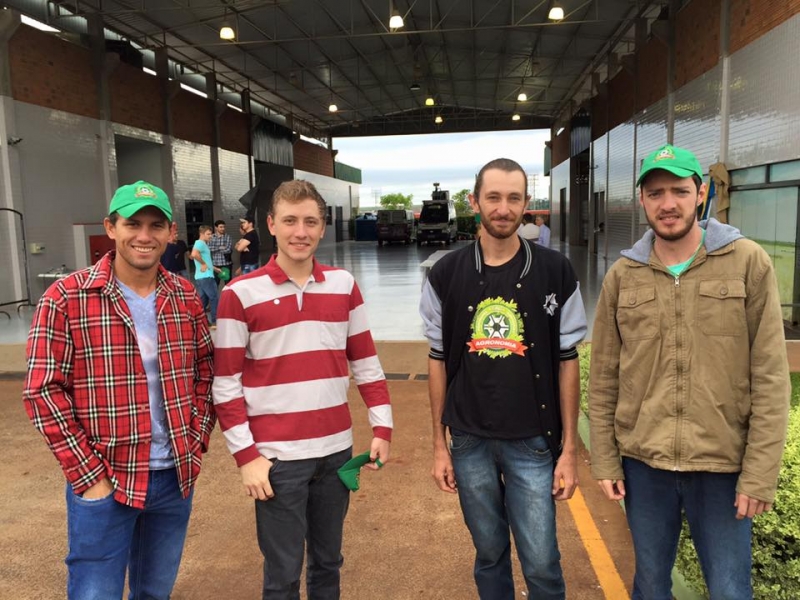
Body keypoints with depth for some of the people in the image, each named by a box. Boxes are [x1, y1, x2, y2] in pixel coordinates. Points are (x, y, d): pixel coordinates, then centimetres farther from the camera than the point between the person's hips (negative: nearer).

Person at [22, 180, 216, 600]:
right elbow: (43, 391, -11)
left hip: (176, 477, 4)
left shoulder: (186, 297, 2)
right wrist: (88, 474, -12)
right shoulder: (67, 298, -11)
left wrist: (196, 444, 1)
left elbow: (206, 370, 10)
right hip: (104, 482, -4)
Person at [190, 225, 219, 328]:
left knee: (203, 300, 13)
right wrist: (203, 263, -20)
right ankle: (214, 322, 2)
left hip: (200, 277, 10)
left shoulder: (203, 244, 19)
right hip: (205, 276, -10)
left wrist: (213, 268, 26)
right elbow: (194, 254, -32)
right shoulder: (200, 243, -12)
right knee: (214, 298, -3)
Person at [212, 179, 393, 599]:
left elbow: (365, 363, 8)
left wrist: (382, 428, 4)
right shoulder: (240, 294, -7)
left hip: (336, 450, 4)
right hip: (277, 457, -3)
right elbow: (225, 385, -6)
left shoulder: (343, 284, 3)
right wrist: (246, 455, -10)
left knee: (328, 562, 19)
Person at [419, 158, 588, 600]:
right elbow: (439, 360, 4)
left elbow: (567, 362, -1)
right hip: (469, 440, 2)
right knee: (489, 553, 17)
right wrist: (439, 444, 4)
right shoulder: (446, 274, -2)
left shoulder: (554, 272, -5)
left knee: (541, 562, 6)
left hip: (533, 441, -1)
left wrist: (569, 448, -2)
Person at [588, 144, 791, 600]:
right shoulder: (622, 276, 0)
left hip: (724, 467, -2)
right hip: (642, 464, 2)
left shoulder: (749, 263, -6)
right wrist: (605, 461, 2)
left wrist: (760, 474, -9)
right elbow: (604, 379, 3)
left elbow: (771, 379, -7)